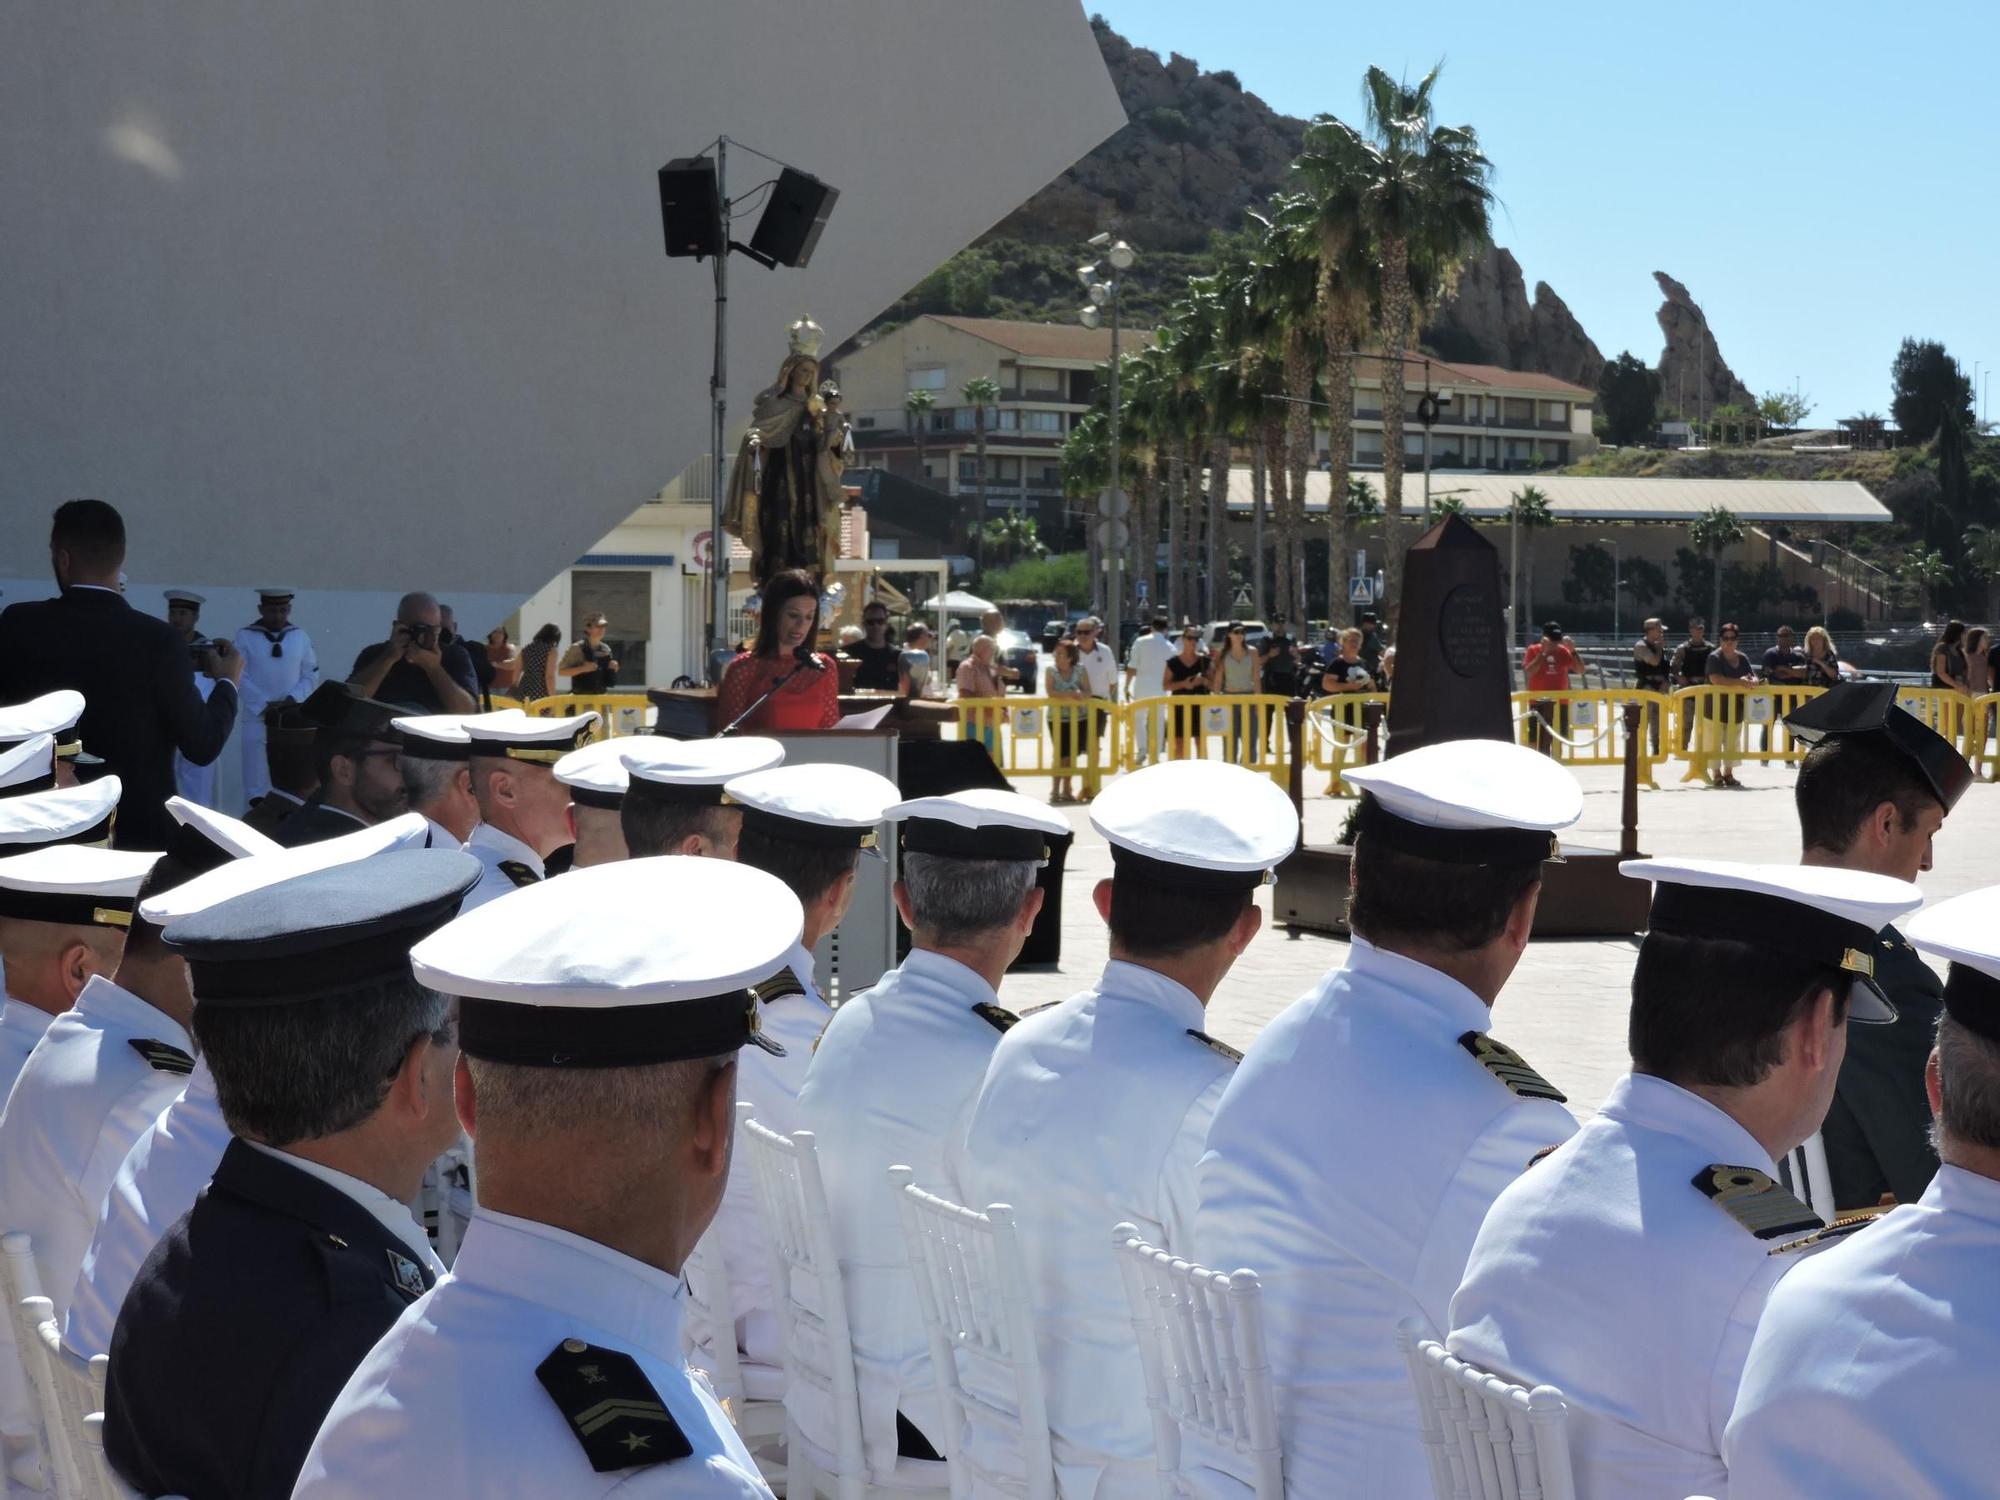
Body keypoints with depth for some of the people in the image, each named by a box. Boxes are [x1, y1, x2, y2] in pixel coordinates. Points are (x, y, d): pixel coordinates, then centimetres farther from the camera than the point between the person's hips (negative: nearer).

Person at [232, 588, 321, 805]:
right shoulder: (244, 637, -2)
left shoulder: (300, 636, 6)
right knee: (256, 782, -2)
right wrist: (264, 706, -14)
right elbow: (240, 677, -7)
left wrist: (292, 700, -11)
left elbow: (311, 675, 5)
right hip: (256, 718, -2)